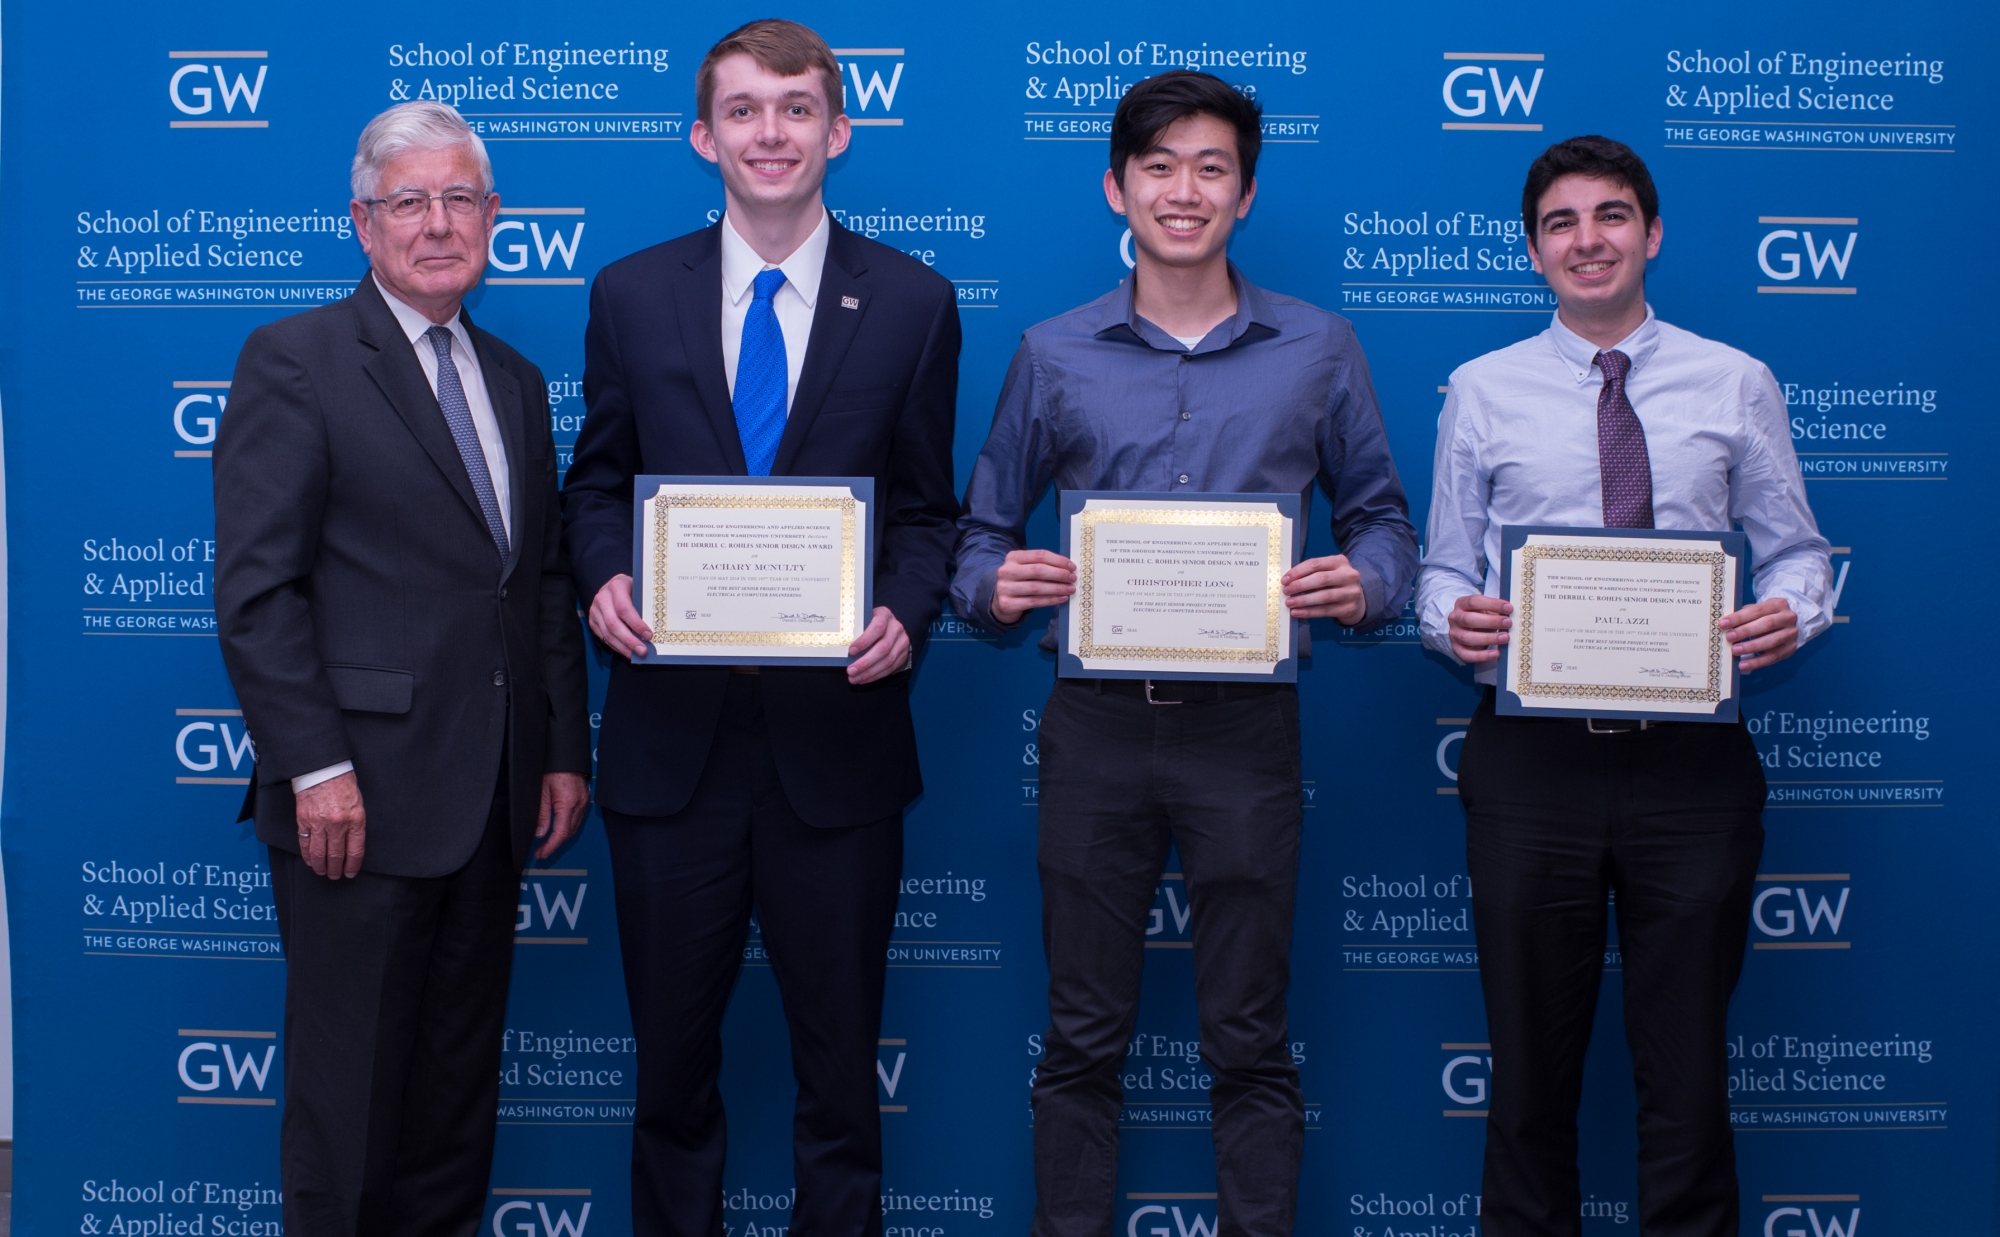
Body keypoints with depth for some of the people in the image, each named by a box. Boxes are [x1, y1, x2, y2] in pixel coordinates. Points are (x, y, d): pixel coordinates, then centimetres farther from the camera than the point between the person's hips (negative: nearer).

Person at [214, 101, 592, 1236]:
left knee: (461, 1071, 14)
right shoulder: (294, 362, -5)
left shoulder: (516, 381, 16)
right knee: (352, 1085, 3)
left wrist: (566, 750, 10)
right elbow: (256, 588, -11)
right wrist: (315, 767, -17)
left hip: (495, 802, 6)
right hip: (360, 797, -6)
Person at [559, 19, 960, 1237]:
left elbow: (927, 508, 4)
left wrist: (905, 616, -14)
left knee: (839, 1055, 11)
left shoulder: (913, 301, 1)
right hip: (672, 734, 1)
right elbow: (597, 482, 9)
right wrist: (605, 578, -11)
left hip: (835, 733, -1)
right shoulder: (632, 293, 4)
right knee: (673, 1049, 15)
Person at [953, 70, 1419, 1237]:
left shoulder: (1319, 349, 6)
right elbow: (983, 534, 11)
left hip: (1246, 720, -1)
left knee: (1250, 1043, 7)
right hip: (1097, 719, 1)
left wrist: (1364, 581, -12)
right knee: (1083, 1041, 8)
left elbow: (1383, 518, 10)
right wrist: (997, 586, -12)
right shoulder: (1053, 355, 7)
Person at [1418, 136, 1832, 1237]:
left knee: (1687, 1061, 7)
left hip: (1692, 761, 0)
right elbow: (1444, 567, 8)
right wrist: (1452, 615, -14)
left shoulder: (1736, 385, 7)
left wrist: (1790, 613, -12)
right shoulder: (1482, 392, 7)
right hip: (1532, 761, 0)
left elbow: (1795, 549, 9)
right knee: (1531, 1063, 9)